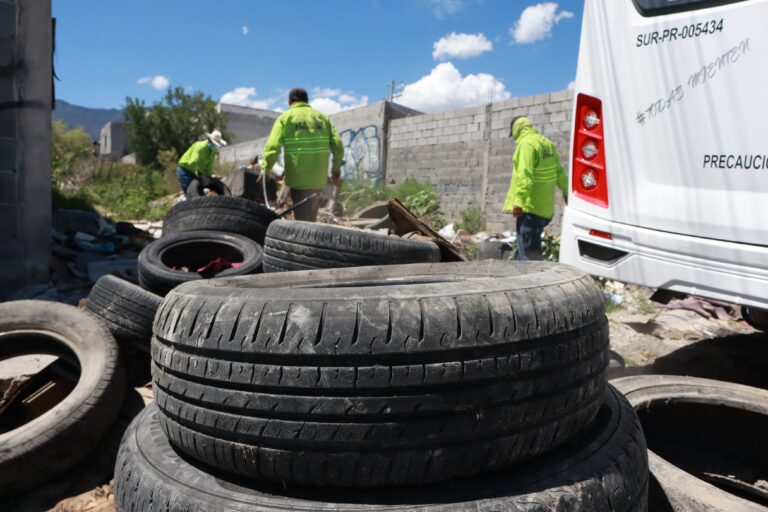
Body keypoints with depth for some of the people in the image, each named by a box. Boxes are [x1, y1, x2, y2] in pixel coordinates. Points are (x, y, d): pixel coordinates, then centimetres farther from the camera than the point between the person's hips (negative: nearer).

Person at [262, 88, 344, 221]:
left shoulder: (285, 118, 2)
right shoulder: (322, 117, 12)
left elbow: (273, 146, -11)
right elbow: (337, 145, 5)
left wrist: (266, 169, -4)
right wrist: (336, 168, 14)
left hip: (298, 177, -3)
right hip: (319, 177, 3)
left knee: (302, 218, 1)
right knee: (310, 218, 16)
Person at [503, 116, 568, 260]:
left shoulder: (526, 144, -14)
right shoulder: (547, 143, 14)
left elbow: (525, 175, -25)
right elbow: (560, 173, 20)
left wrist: (519, 201, -28)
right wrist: (566, 192, 30)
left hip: (530, 207, -10)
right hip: (545, 206, 10)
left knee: (528, 250, -7)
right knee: (531, 246, 18)